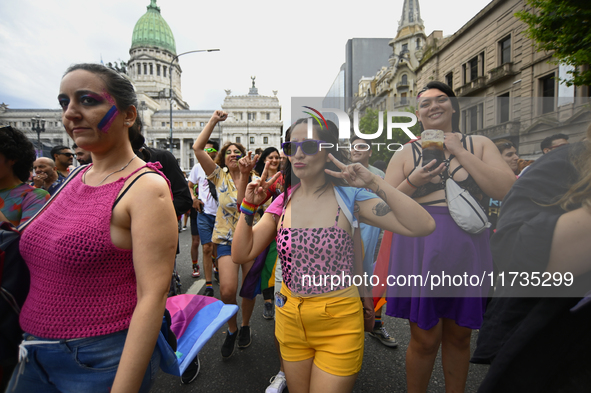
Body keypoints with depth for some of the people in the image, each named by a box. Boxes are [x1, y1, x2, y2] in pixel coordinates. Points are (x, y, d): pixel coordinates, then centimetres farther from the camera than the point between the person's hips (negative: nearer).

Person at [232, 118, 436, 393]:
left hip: (338, 324, -4)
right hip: (289, 318, 4)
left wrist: (375, 183, -27)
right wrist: (249, 206, -11)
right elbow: (241, 254, -3)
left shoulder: (349, 197, -12)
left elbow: (423, 226, -22)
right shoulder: (283, 201, -2)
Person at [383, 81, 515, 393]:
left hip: (466, 252, 2)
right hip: (420, 252, -1)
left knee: (459, 336, 17)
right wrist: (412, 183, -15)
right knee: (425, 340, 6)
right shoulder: (406, 154, 4)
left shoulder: (479, 145, 7)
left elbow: (506, 190, -8)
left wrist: (459, 151, -11)